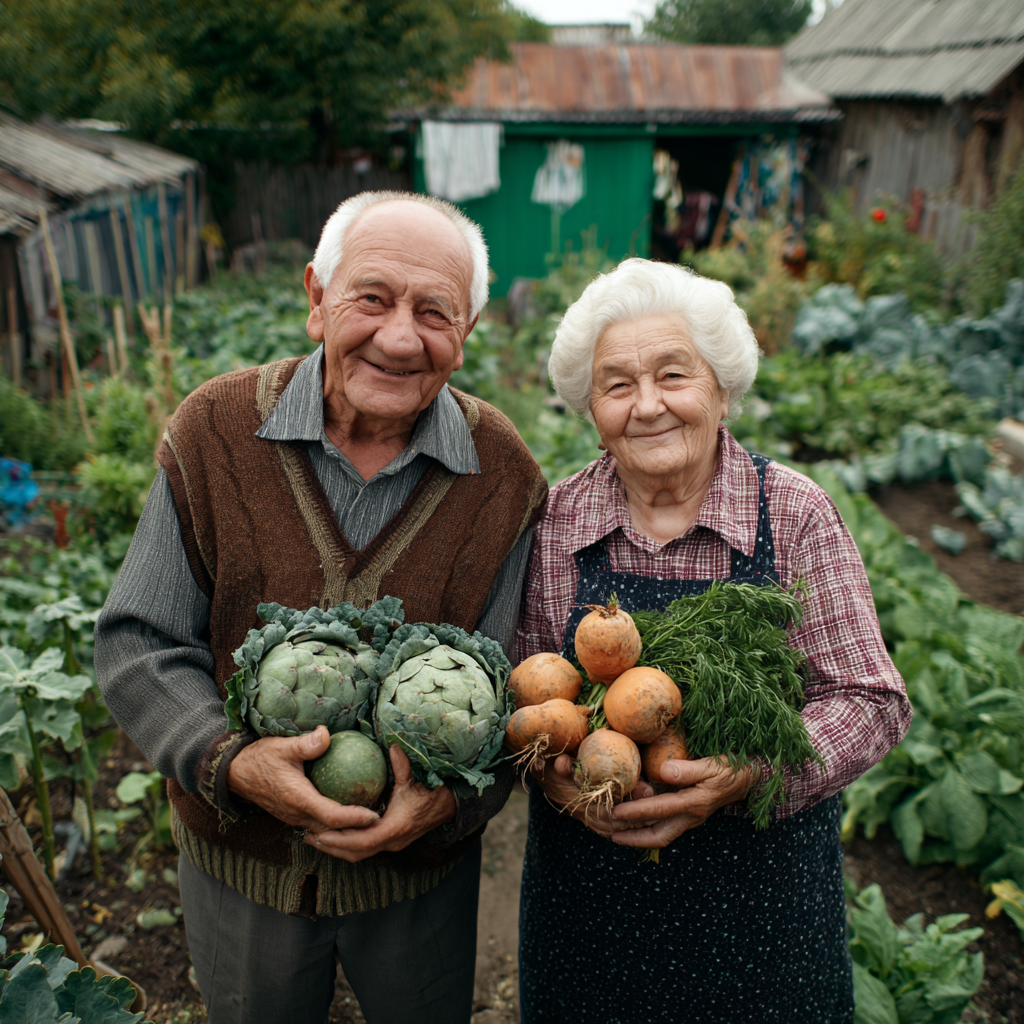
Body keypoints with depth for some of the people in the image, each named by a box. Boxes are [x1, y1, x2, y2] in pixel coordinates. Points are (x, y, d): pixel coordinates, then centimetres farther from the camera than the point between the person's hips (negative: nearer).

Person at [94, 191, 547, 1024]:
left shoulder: (504, 477, -13)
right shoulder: (215, 432, -15)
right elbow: (137, 645, -11)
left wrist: (451, 793, -28)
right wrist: (229, 761, -27)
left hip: (423, 868, 1)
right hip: (238, 861, 0)